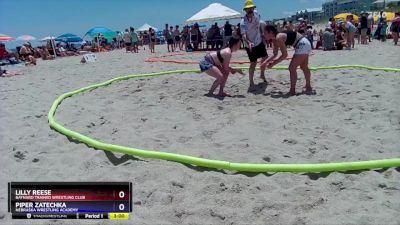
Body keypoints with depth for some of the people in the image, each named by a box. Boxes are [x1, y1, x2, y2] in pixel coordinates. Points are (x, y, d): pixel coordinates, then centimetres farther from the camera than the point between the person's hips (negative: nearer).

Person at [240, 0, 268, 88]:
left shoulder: (256, 13, -8)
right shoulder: (243, 22, -28)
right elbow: (243, 35, -38)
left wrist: (262, 35, 13)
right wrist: (249, 43, -56)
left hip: (259, 41, 7)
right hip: (250, 45, -7)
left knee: (265, 57, 17)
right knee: (253, 63, -8)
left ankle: (262, 74, 41)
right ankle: (251, 83, 3)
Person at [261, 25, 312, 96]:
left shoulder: (279, 38, -24)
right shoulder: (275, 40, 4)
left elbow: (284, 55, -24)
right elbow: (275, 55, 13)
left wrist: (273, 63, -19)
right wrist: (266, 62, 5)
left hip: (302, 45, -11)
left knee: (292, 68, -9)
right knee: (304, 68, 24)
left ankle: (292, 91, -2)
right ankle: (308, 87, 42)